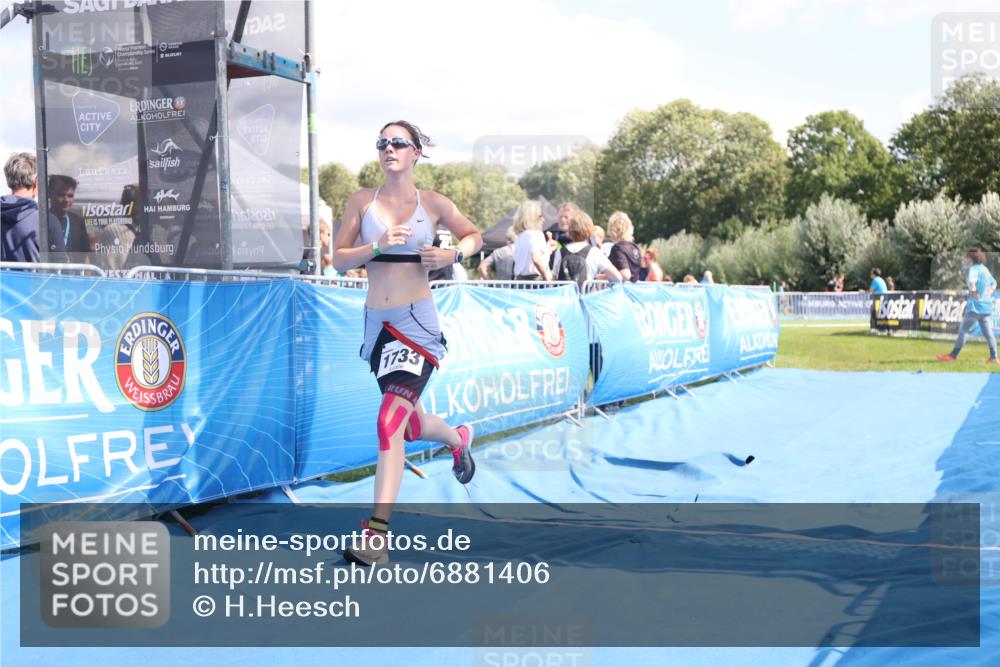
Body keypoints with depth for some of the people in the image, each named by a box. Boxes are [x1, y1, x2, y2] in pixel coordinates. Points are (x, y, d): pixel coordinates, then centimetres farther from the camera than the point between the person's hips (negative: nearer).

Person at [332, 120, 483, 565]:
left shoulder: (434, 204, 0)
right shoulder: (362, 202, 4)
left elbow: (474, 236, 15)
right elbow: (339, 259, 1)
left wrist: (452, 255, -6)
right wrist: (377, 246, -17)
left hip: (418, 323, -4)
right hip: (377, 323, 4)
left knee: (390, 421, -19)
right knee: (410, 423, 20)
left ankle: (377, 532, -18)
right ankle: (459, 438, 56)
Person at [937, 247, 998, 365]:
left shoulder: (974, 269, -10)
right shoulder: (985, 269, 17)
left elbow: (971, 280, -31)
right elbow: (993, 282, 33)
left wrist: (974, 292, -20)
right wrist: (990, 292, 20)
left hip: (975, 306, -8)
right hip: (987, 306, 8)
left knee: (963, 330, -1)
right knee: (988, 332, 6)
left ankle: (953, 355, 4)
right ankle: (993, 357, 2)